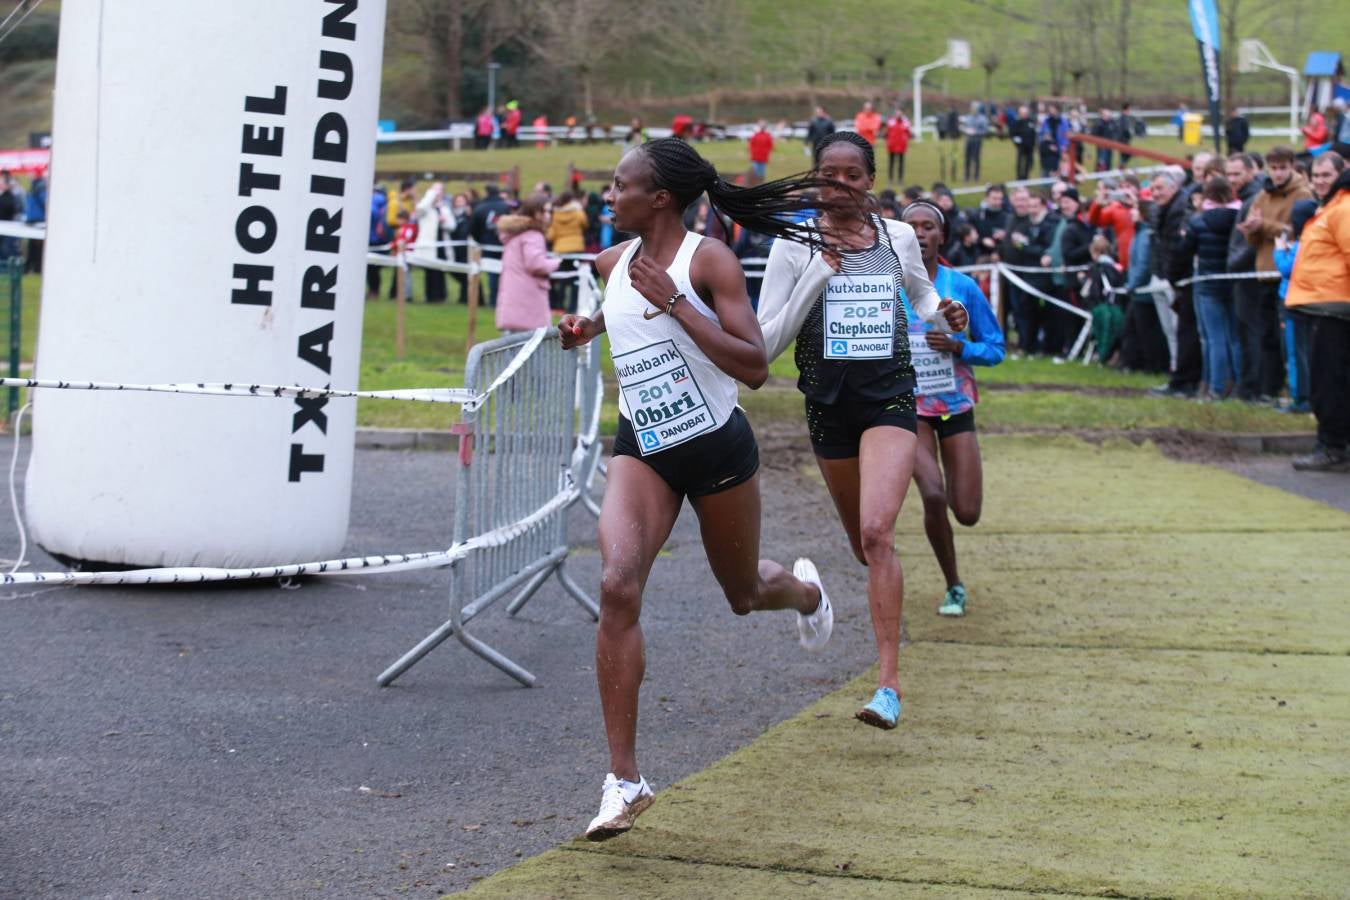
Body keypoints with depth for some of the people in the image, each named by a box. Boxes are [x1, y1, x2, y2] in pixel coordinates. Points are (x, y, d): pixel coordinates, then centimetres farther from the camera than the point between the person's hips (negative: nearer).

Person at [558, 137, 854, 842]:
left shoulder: (708, 260, -15)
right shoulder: (612, 263, 2)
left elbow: (754, 367, -23)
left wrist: (674, 303, -28)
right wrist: (588, 328, 5)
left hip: (716, 447, -3)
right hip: (641, 449, 3)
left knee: (743, 594, 17)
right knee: (618, 585, -21)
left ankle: (804, 589, 59)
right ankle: (624, 780, -19)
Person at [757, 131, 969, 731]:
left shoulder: (898, 237, 3)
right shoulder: (794, 245, -3)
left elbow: (921, 295, 24)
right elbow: (766, 342, -8)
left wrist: (944, 314, 1)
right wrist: (819, 274, -15)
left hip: (890, 395, -1)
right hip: (828, 402, 2)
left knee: (877, 531, -20)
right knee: (863, 544, 15)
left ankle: (889, 682, -19)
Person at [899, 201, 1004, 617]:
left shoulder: (963, 287, -4)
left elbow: (995, 348, 0)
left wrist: (957, 346, -17)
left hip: (956, 406, 1)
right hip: (907, 406, -1)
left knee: (967, 513, -2)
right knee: (933, 495, -19)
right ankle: (954, 586, 3)